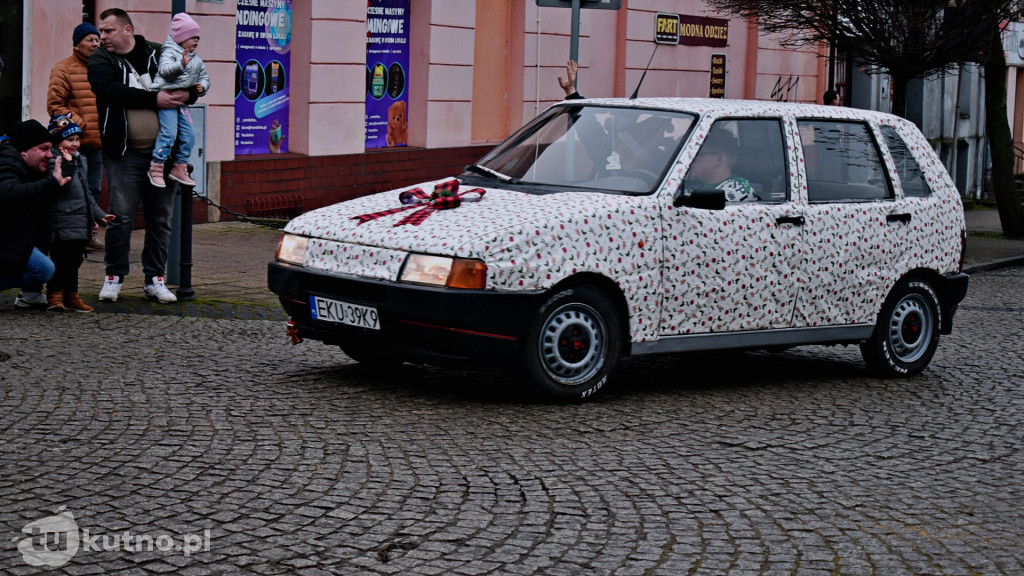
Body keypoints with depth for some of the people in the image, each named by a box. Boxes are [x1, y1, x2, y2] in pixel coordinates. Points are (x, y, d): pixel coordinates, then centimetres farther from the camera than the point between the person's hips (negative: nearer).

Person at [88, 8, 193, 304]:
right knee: (121, 216, -3)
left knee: (161, 217, 6)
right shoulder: (100, 60, 1)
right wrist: (154, 99, -23)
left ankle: (154, 279, 15)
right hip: (123, 154, -2)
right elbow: (109, 90, -18)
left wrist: (188, 94, -11)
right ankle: (114, 276, 11)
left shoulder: (159, 54, 9)